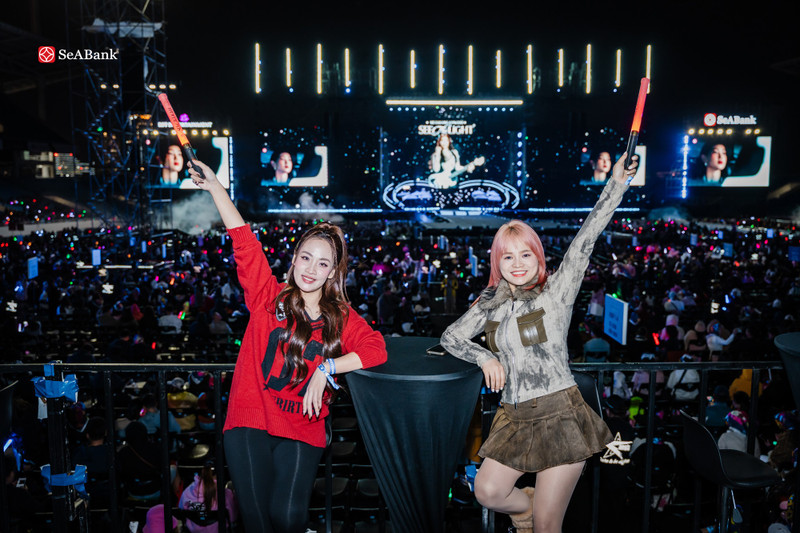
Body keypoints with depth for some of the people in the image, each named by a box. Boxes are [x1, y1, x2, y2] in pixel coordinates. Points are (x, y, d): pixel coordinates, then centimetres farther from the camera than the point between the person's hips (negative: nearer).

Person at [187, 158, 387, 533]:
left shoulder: (342, 317, 9)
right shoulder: (269, 297, 5)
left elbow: (376, 350, -3)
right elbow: (244, 243, -1)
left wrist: (326, 368, -12)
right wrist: (216, 189, -4)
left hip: (302, 428, 1)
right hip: (250, 420, 0)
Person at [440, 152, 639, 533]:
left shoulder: (556, 293, -4)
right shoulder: (490, 304, 8)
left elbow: (584, 242, -12)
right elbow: (451, 336, 13)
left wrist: (616, 185, -19)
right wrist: (485, 357, -4)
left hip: (561, 416, -4)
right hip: (515, 418, 4)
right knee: (488, 492, 4)